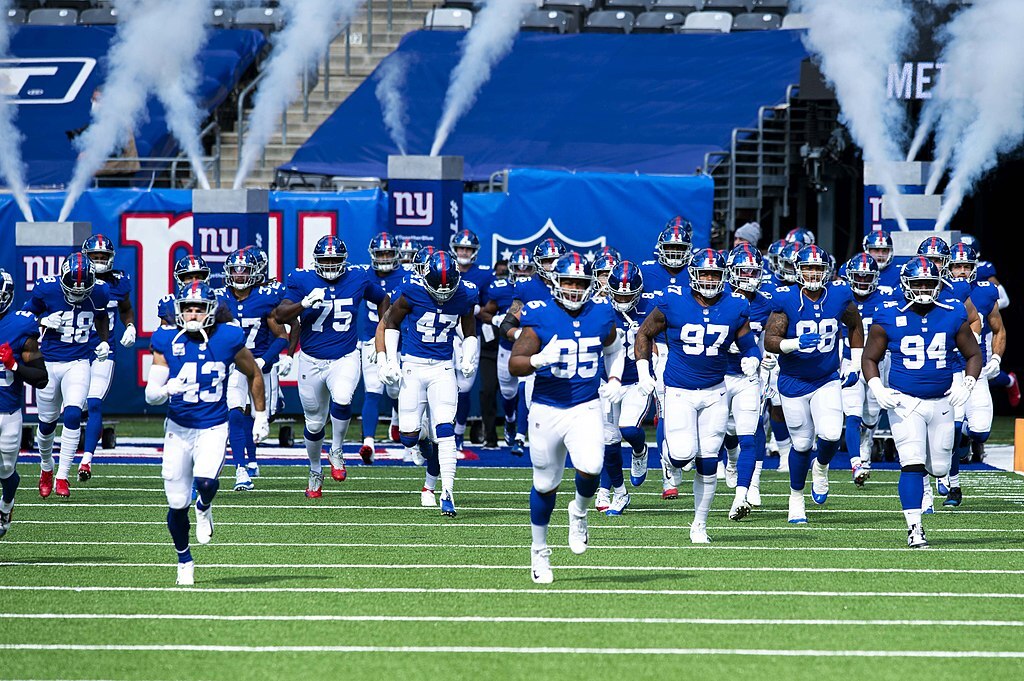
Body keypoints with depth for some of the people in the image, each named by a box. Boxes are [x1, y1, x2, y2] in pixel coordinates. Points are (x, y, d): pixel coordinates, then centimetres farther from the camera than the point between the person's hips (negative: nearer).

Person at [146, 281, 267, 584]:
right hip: (178, 428, 1)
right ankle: (184, 561, 28)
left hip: (213, 428, -1)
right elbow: (150, 394, -10)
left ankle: (204, 509, 10)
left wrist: (261, 415, 15)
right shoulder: (167, 342, -7)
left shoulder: (228, 340, -8)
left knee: (206, 482, -28)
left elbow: (254, 374, 10)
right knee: (177, 505, 3)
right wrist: (165, 390, -33)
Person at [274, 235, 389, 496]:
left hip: (345, 359, -1)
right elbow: (280, 316, -16)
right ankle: (315, 470, 34)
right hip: (311, 361, 1)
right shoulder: (302, 281, -7)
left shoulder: (358, 280, -3)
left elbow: (383, 300, 17)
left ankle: (337, 450, -5)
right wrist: (305, 303, -32)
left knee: (342, 400, -30)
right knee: (314, 424, 9)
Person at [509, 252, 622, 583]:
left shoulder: (601, 317, 1)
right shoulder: (540, 318, -9)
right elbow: (515, 364, -11)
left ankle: (580, 511, 11)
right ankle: (539, 550, 29)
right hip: (547, 409, -1)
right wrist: (538, 360, -29)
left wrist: (614, 379, 11)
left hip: (586, 408, 1)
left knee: (590, 467, -23)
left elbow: (614, 348, 24)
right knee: (545, 484, 9)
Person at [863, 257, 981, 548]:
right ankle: (914, 529, -11)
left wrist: (967, 385, -6)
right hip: (905, 402, -3)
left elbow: (973, 354, 10)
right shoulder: (889, 318, -6)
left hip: (942, 402, 3)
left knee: (939, 467, 7)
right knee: (912, 464, -15)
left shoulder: (953, 315, -1)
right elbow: (870, 358, 5)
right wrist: (877, 388, -11)